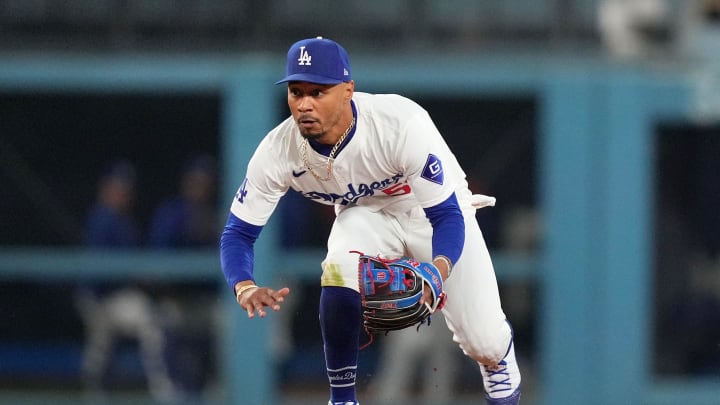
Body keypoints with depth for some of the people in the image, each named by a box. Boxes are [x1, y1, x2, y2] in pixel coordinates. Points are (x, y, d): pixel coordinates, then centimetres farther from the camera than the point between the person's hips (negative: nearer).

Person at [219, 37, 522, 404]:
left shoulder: (402, 123, -38)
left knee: (484, 343, -4)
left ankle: (497, 358, 37)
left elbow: (448, 216, -34)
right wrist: (245, 288, -42)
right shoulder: (278, 151, -27)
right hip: (365, 214, 2)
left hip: (435, 210, -2)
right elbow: (238, 232, -20)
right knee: (340, 271, -33)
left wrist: (440, 267, -55)